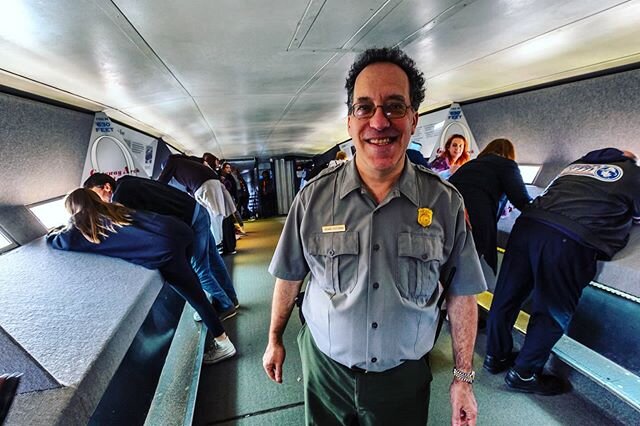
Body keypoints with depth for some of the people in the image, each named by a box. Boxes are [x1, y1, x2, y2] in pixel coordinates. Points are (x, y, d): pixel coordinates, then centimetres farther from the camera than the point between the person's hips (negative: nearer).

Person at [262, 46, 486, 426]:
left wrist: (463, 378, 0)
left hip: (405, 376, 0)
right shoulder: (314, 197, -13)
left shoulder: (446, 203, -12)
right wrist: (275, 340, 7)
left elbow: (462, 293, -3)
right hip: (325, 366, 1)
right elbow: (290, 275, -1)